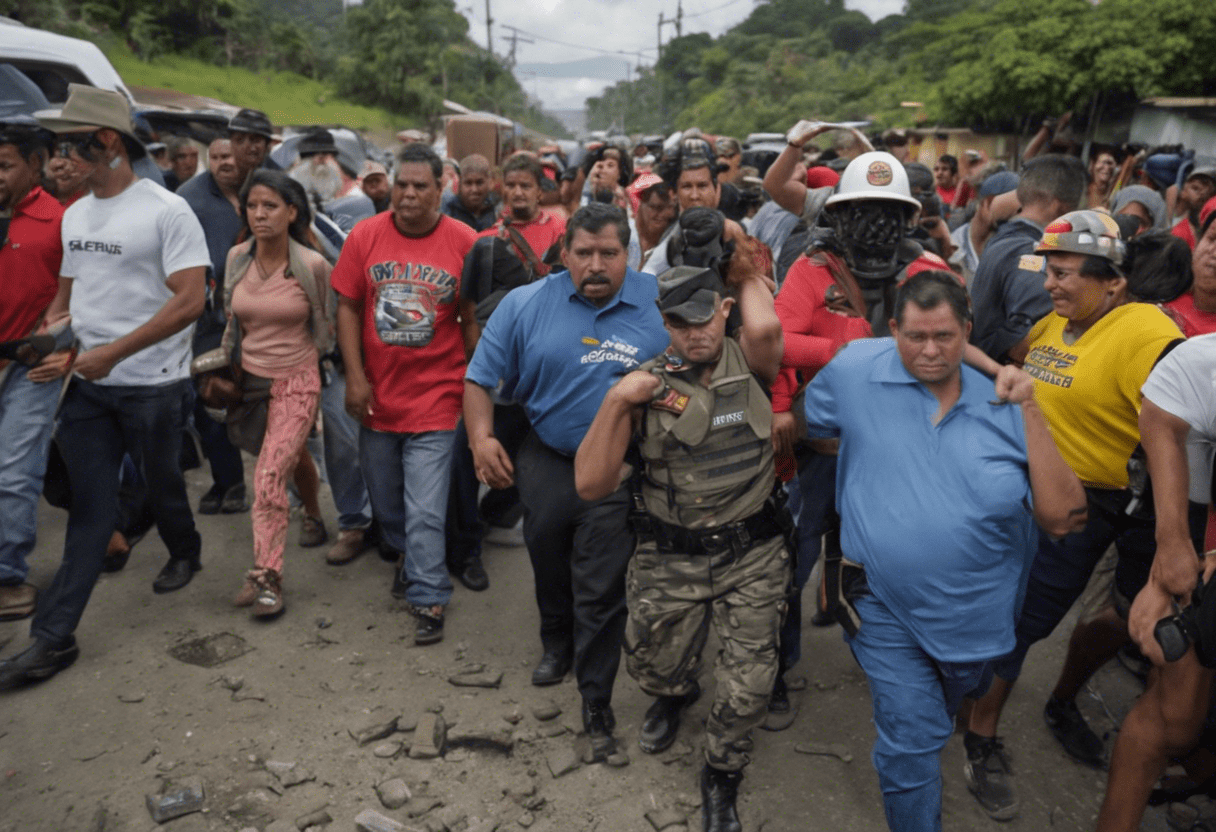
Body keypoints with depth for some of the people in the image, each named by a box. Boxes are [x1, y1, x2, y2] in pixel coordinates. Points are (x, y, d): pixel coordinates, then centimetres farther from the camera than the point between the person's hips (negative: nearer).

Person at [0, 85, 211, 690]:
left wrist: (111, 352, -19)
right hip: (88, 385, 5)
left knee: (160, 485, 13)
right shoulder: (75, 215, 11)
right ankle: (54, 636, 9)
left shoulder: (165, 210, -11)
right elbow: (72, 292, 21)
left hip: (152, 384, -5)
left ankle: (185, 552, 44)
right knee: (90, 506, 6)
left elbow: (190, 301, -18)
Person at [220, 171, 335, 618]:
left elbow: (325, 323, 4)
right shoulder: (237, 258, -2)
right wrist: (225, 361, 15)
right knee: (290, 459, 19)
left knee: (269, 477, -14)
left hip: (296, 380, -4)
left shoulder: (313, 265, -13)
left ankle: (266, 577, -6)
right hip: (251, 378, 5)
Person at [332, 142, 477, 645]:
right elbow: (348, 307, 2)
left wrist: (475, 382, -1)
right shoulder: (365, 236, -2)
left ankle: (428, 600, 10)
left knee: (425, 513, -4)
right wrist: (355, 377, -5)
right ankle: (407, 556, 48)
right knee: (384, 500, 21)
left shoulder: (463, 242, -7)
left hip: (435, 396, -3)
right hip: (377, 395, 4)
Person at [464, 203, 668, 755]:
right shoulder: (525, 304, -5)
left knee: (600, 590, 2)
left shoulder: (661, 305, -8)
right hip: (544, 462, 3)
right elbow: (480, 378, -1)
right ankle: (557, 645, 53)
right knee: (549, 566, 23)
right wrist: (481, 437, -15)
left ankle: (596, 703, 20)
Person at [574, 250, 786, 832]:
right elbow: (590, 485, -10)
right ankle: (674, 694, 55)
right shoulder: (646, 385, -5)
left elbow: (764, 327, -30)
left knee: (749, 685, -2)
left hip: (752, 553, -1)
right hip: (670, 559, 1)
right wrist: (615, 402, -22)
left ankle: (720, 780, 29)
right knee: (653, 666, 14)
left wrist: (745, 270, -9)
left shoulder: (748, 364, -3)